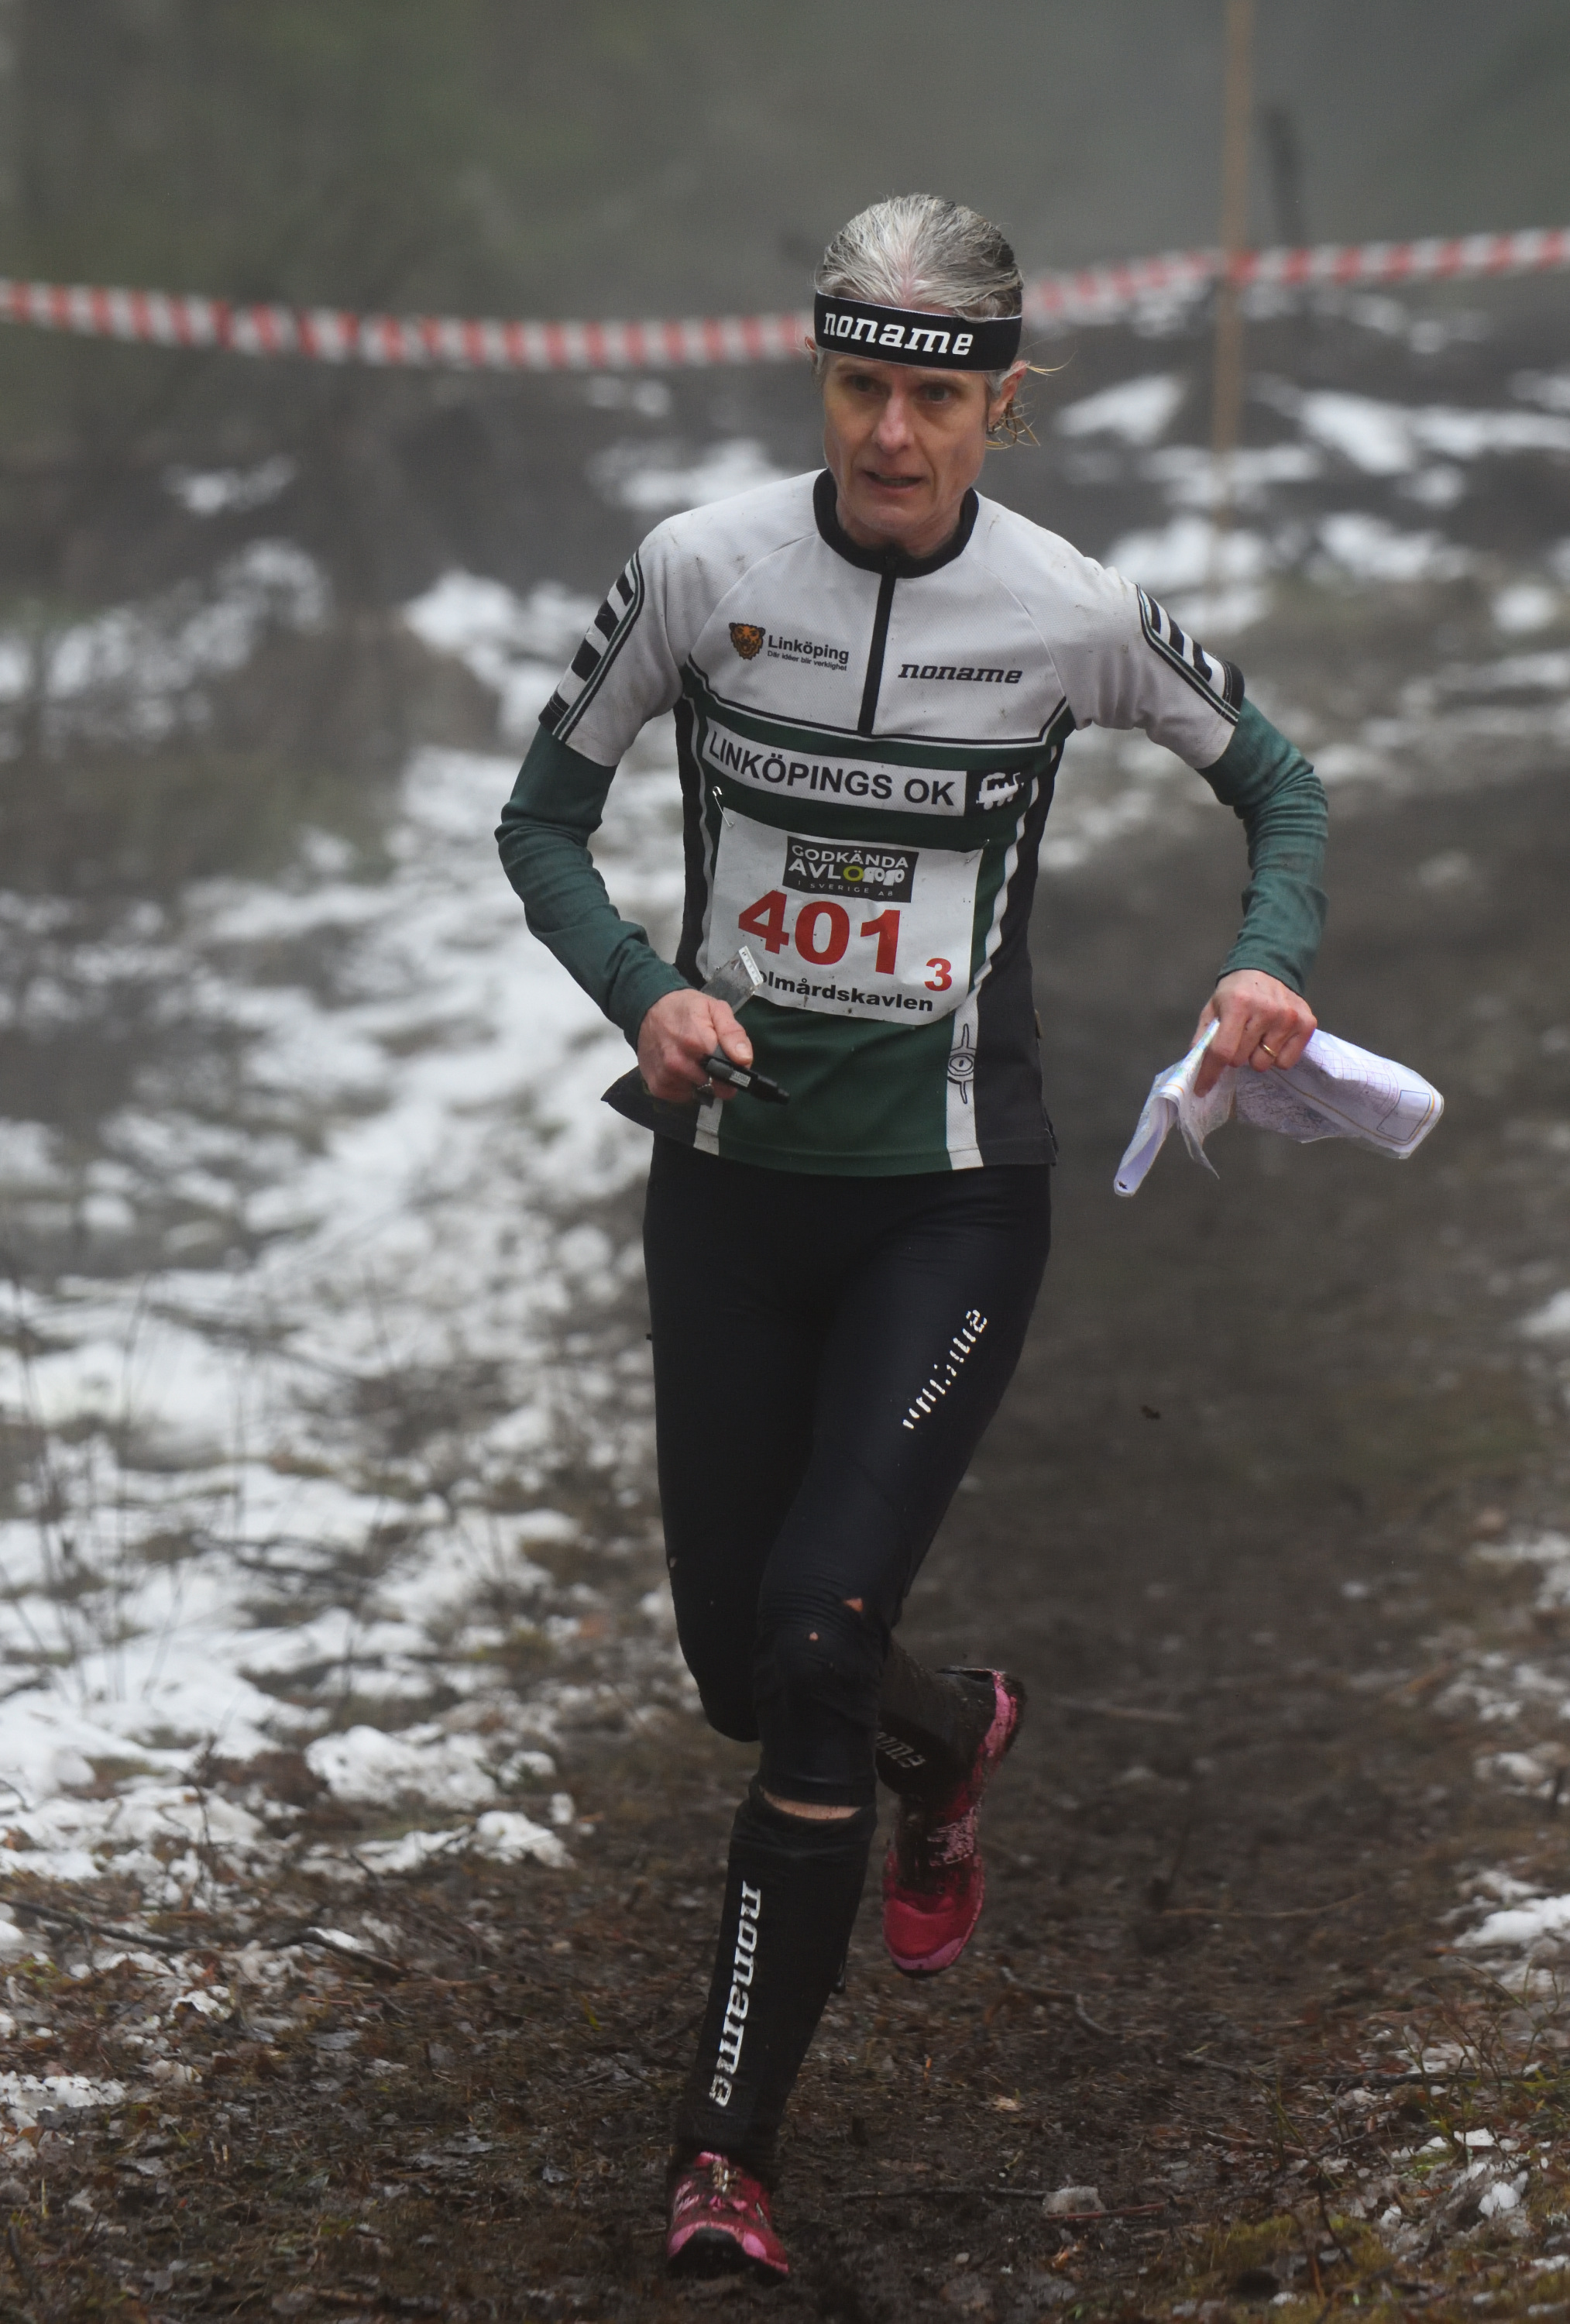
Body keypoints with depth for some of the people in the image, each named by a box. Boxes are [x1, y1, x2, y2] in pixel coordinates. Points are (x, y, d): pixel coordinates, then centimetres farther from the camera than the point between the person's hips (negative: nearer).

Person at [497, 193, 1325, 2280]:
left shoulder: (1071, 612, -8)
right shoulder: (701, 568, -6)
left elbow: (1275, 778, 9)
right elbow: (545, 817, 5)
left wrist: (1276, 959, -11)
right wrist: (643, 993, -13)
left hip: (953, 1193, -3)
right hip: (733, 1178, 3)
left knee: (818, 1633, -15)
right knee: (740, 1668, 10)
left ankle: (726, 2147, -5)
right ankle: (953, 1734, 47)